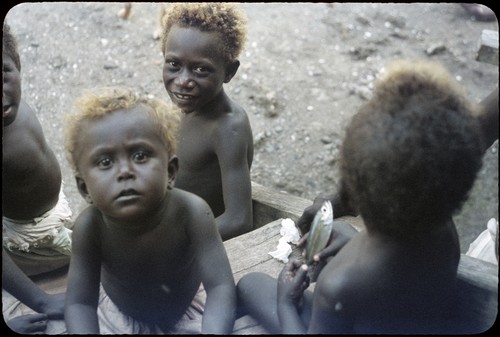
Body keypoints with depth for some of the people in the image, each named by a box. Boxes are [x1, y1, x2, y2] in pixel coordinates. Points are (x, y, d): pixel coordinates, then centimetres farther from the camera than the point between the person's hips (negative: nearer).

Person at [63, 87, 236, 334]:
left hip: (187, 310, 0)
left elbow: (220, 288, -37)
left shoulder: (192, 212, -35)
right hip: (120, 317, 1)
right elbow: (80, 303, -27)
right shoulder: (89, 226, -31)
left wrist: (212, 330, -55)